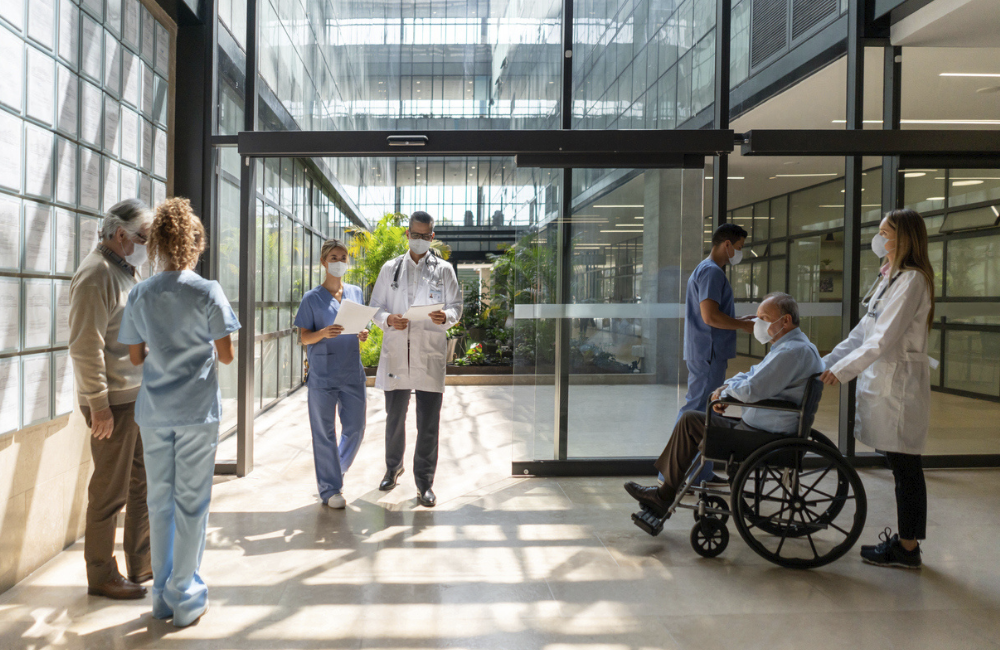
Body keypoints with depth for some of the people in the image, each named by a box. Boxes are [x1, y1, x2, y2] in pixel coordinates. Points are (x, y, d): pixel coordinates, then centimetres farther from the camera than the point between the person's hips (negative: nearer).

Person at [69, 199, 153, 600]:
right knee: (111, 492, 2)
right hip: (113, 402, -9)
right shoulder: (96, 274, -15)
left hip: (139, 397, 9)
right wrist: (99, 405, -20)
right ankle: (101, 576, 18)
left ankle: (141, 564, 29)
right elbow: (86, 346, -20)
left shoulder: (127, 270, 14)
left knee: (143, 483, 16)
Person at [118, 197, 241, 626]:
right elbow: (226, 355, -7)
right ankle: (184, 599, 14)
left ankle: (162, 595, 24)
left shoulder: (140, 295, 1)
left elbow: (136, 357, 5)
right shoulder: (208, 292, -9)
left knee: (159, 501, 13)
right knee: (191, 503, 5)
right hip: (197, 412, -3)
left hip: (154, 412, 3)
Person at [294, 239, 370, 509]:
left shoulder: (356, 293, 11)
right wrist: (323, 333, -22)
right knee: (325, 433, 3)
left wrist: (363, 334, -6)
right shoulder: (312, 298, -1)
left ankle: (336, 473, 33)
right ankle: (330, 489, 15)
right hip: (323, 374, -4)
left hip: (352, 372, 4)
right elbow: (304, 337, -2)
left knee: (355, 429, 7)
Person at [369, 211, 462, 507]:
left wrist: (446, 316, -17)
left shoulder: (444, 270, 9)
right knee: (394, 418, 12)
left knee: (428, 424, -1)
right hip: (395, 353, 2)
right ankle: (393, 468, 35)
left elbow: (456, 306, 7)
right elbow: (376, 307, 10)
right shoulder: (390, 269, 12)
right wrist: (388, 319, -12)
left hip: (429, 355, -1)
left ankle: (424, 482, 11)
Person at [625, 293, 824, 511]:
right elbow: (753, 375, 21)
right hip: (767, 431, 11)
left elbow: (751, 390, -28)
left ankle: (664, 496, 10)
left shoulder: (792, 352, -22)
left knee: (690, 421, -3)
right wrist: (725, 388, 2)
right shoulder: (794, 345, 14)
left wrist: (727, 389, -6)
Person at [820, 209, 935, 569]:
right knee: (899, 464, 14)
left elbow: (885, 338, -19)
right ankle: (904, 537, 23)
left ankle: (908, 548, 8)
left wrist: (842, 370, -16)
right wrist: (827, 361, 13)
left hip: (900, 383, -9)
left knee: (905, 465, -1)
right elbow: (864, 331, 18)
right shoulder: (890, 278, 18)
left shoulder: (912, 280, -13)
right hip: (883, 380, 9)